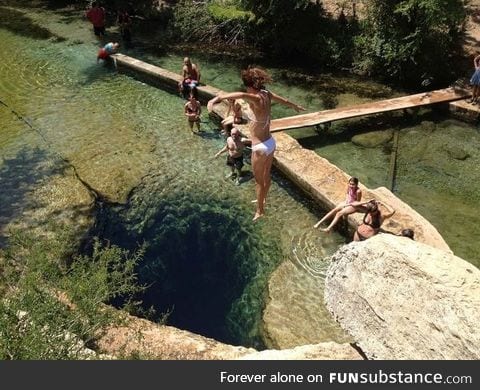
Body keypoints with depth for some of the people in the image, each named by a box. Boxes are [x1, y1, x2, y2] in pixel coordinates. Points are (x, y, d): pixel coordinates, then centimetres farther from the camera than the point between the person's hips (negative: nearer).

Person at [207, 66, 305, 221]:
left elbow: (241, 95, -51)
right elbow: (283, 100, 19)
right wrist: (296, 106, 40)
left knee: (259, 180, 11)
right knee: (266, 175, 27)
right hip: (270, 142, 8)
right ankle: (262, 200, 51)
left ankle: (260, 211, 29)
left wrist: (217, 98, -62)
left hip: (260, 147, -8)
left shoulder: (256, 99, -26)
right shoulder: (266, 94, -2)